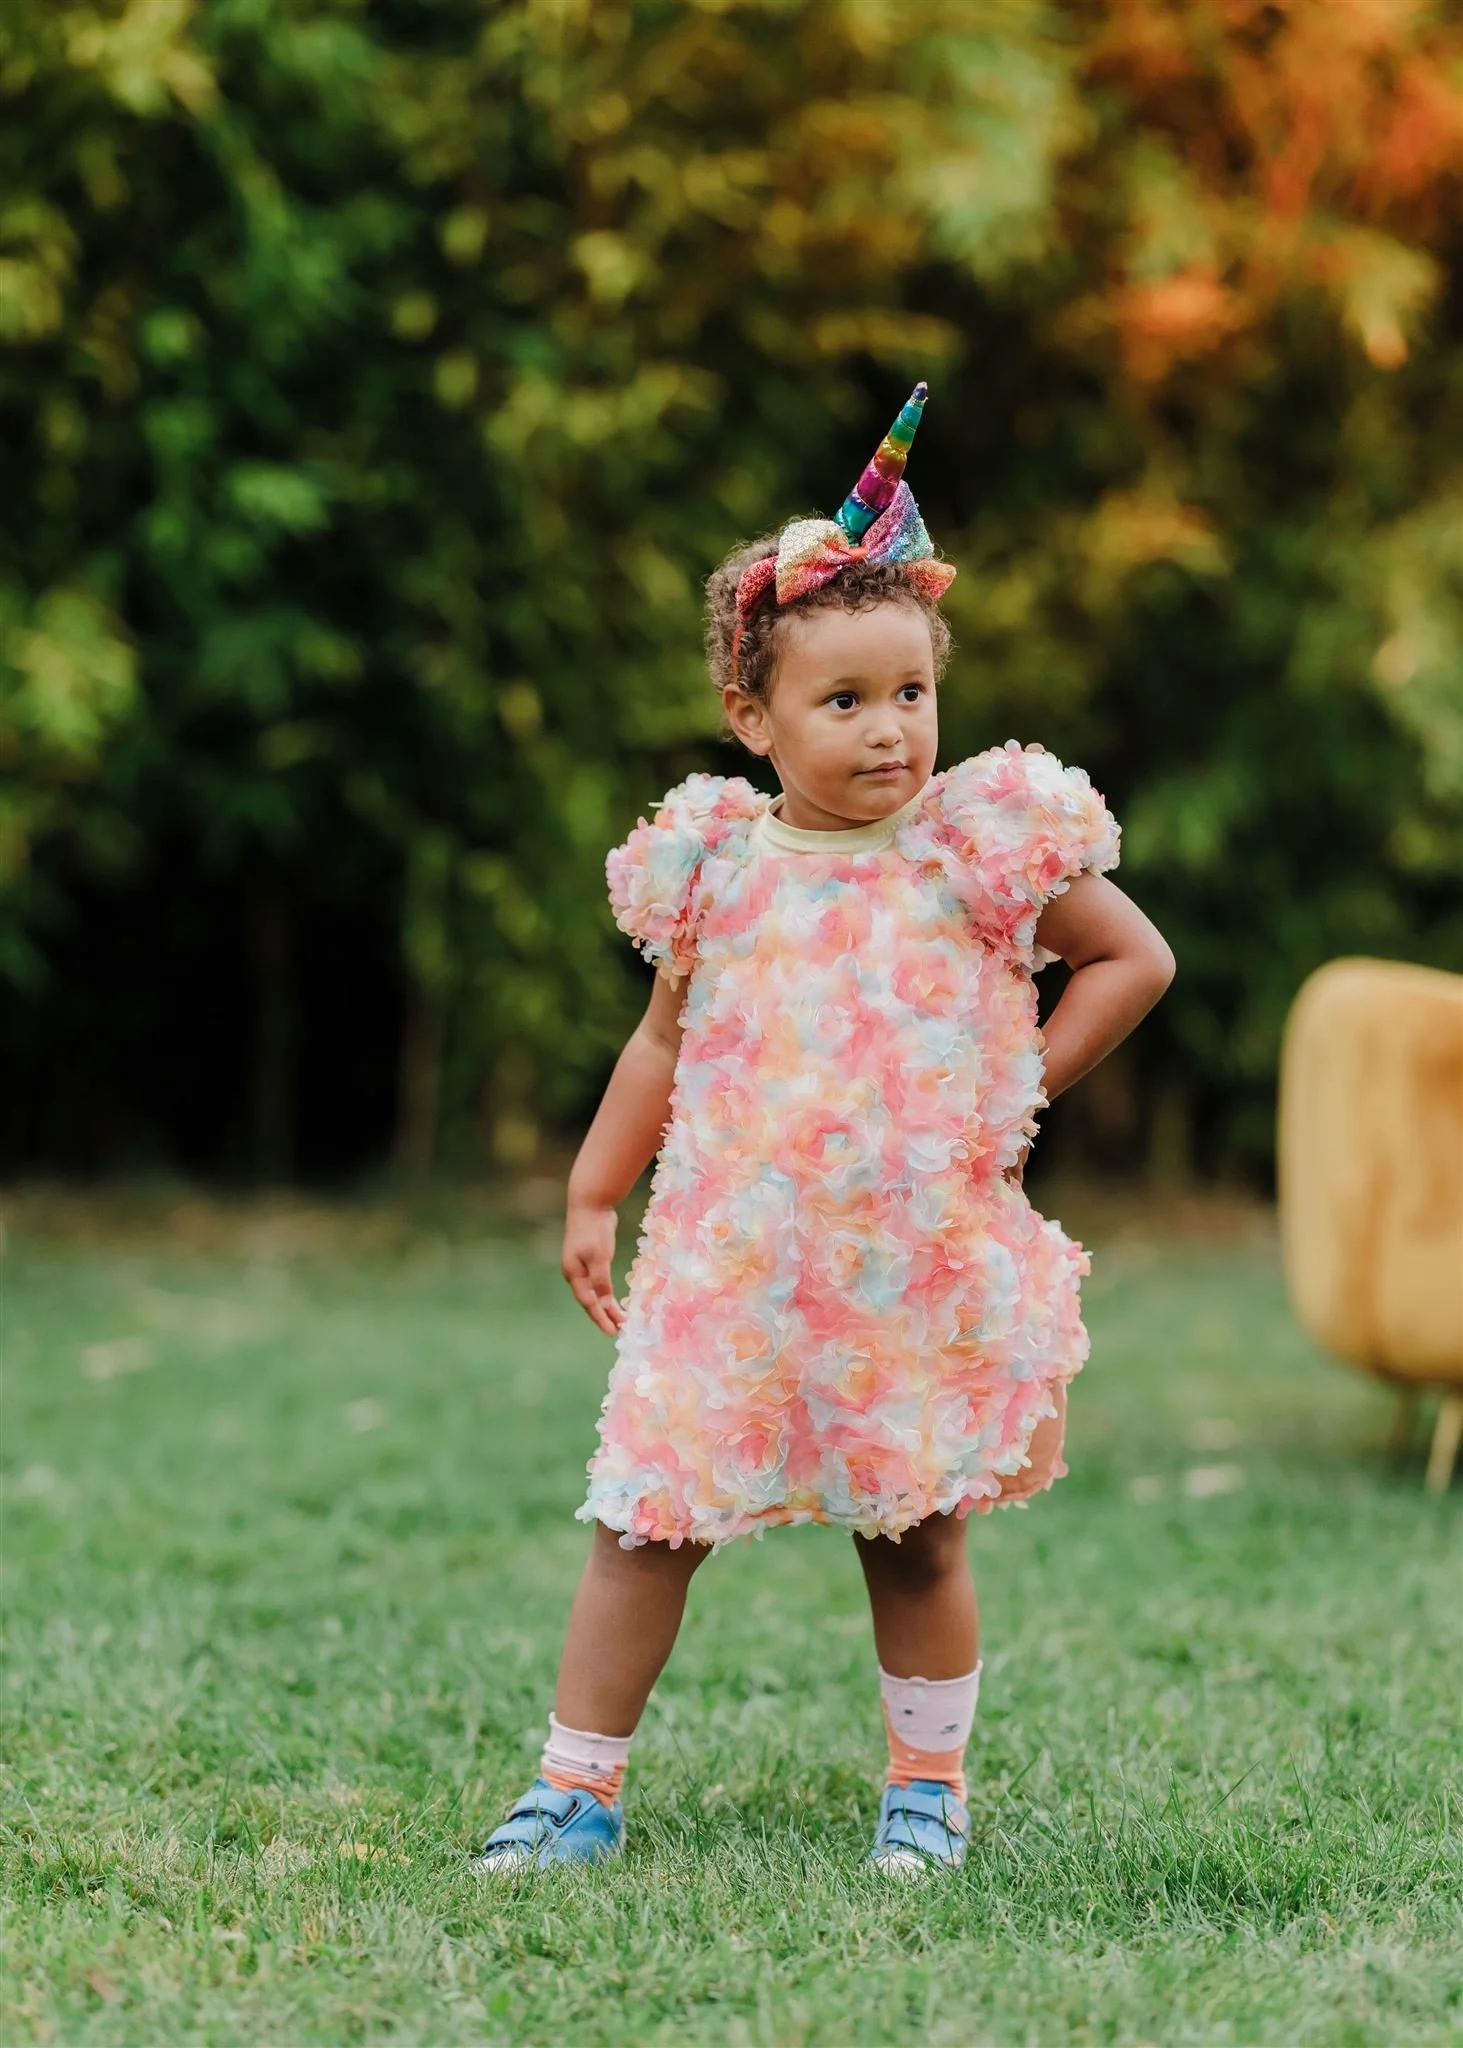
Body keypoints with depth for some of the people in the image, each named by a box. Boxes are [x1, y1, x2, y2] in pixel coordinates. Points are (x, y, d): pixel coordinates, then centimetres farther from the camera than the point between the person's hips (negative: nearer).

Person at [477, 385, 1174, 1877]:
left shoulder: (981, 847, -4)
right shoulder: (715, 866, 2)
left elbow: (1133, 960, 6)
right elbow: (665, 1039, 14)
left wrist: (1020, 1092, 0)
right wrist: (592, 1196, 14)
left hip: (919, 1264, -1)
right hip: (731, 1264, 1)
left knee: (915, 1538, 8)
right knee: (645, 1523, 0)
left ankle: (929, 1782, 26)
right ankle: (578, 1785, 9)